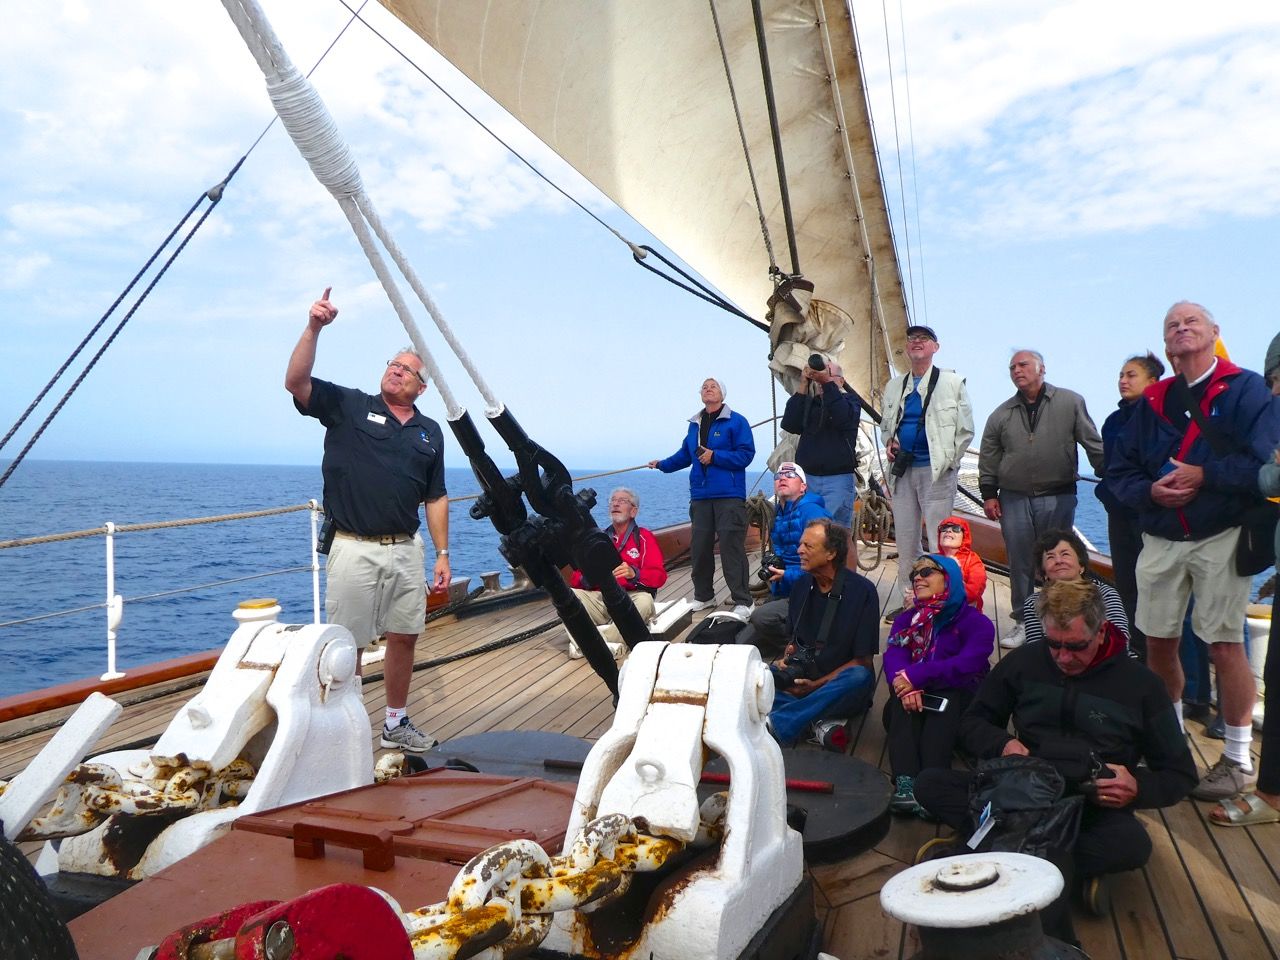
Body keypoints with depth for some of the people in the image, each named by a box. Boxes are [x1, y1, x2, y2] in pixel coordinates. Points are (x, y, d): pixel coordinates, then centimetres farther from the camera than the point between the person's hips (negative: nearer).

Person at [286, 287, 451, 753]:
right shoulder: (348, 405, 1)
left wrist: (442, 553, 9)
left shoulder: (429, 432, 11)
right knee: (348, 644, 2)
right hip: (354, 548, -4)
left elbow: (435, 497, 13)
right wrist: (314, 328, -25)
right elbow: (296, 382, -14)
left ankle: (396, 723, 29)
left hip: (407, 548, 4)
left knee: (404, 637, 12)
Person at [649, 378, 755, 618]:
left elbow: (746, 454, -12)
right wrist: (662, 464, 23)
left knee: (731, 548, -7)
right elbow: (685, 454, 27)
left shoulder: (736, 421, -4)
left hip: (729, 496, -6)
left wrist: (714, 456, -16)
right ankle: (703, 596, 24)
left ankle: (742, 602, -2)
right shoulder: (694, 424, 16)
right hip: (700, 496, 6)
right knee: (699, 547, 10)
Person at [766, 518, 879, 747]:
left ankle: (776, 725, -47)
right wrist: (787, 659, -6)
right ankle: (820, 721, -32)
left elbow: (863, 660, -8)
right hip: (799, 682, 4)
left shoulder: (862, 590, -9)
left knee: (860, 677, -38)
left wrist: (817, 684, -17)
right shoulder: (802, 585, 5)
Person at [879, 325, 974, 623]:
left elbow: (965, 430, 0)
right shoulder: (894, 387, 15)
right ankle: (908, 601, 18)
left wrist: (947, 462, -7)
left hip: (937, 472, -5)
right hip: (903, 471, 5)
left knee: (939, 542, -5)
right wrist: (889, 443, 3)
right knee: (905, 540, 10)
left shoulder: (952, 382, 1)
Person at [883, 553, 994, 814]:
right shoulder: (906, 619, 10)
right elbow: (893, 658, -9)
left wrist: (916, 675, -32)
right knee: (905, 697, -30)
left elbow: (967, 664, -22)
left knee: (946, 699, -33)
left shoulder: (976, 623, -3)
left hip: (958, 707, -2)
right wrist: (906, 687, -32)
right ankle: (905, 785, -50)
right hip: (910, 712, 3)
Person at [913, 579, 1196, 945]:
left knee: (1133, 843, -39)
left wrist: (1138, 788, -18)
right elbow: (973, 723, 13)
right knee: (928, 783, -25)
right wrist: (1002, 744, -11)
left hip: (1095, 809, -2)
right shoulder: (1023, 662, 4)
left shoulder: (1140, 683, 0)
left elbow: (1180, 774, 5)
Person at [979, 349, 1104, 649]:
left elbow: (1094, 445, 4)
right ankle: (1023, 622, 13)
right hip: (1014, 499, 2)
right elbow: (988, 457, 12)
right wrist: (989, 494, 7)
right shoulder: (1002, 414, 9)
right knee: (1020, 563, 3)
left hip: (1058, 498, -2)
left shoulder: (1070, 403, 3)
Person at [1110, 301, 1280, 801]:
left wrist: (1203, 475, -18)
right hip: (1160, 542, 5)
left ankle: (1238, 759, 13)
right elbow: (1122, 472, 9)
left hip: (1220, 539, -4)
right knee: (1159, 644, 10)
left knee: (1225, 645, -2)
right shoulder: (1153, 402, 11)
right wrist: (1150, 490, -10)